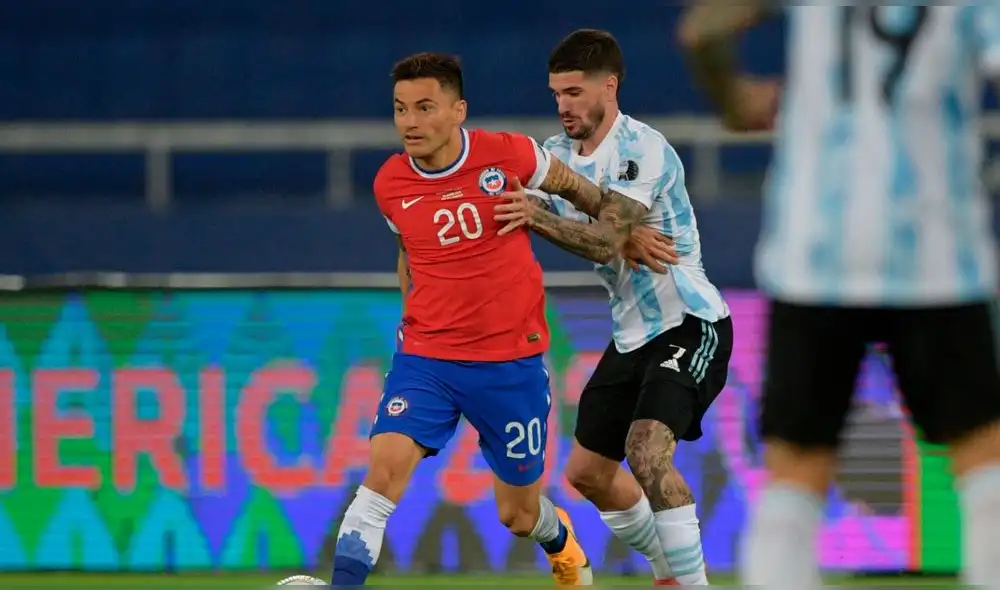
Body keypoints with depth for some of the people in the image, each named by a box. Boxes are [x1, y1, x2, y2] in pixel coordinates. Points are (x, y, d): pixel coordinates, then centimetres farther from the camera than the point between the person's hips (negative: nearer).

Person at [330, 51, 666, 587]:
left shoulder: (509, 155, -11)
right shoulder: (390, 185, -3)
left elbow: (572, 184, 11)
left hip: (512, 361, -1)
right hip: (425, 359, 1)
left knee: (518, 515, 11)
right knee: (385, 466, -23)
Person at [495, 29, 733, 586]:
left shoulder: (644, 150, -20)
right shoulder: (557, 152, 4)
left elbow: (606, 240, -32)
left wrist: (538, 216, -47)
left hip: (690, 325, -9)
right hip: (634, 332, 9)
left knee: (647, 453, -28)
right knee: (589, 471, 14)